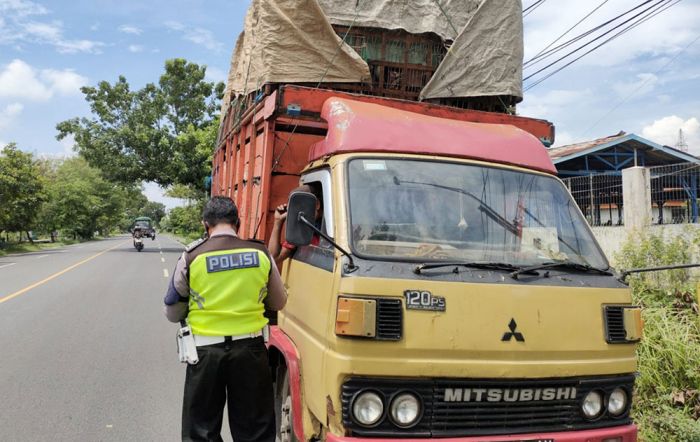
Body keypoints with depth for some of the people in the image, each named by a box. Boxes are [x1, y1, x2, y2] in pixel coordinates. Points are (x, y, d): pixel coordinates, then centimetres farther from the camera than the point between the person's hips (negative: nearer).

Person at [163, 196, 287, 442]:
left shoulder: (192, 257, -7)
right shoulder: (261, 254, -4)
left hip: (206, 350, -1)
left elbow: (173, 313, 2)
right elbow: (278, 303, 9)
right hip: (250, 347, 1)